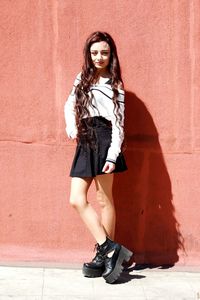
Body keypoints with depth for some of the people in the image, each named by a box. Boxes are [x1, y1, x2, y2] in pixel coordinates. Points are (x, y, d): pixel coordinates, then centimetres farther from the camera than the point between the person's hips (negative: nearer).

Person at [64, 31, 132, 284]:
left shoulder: (114, 86, 1)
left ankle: (105, 253, 6)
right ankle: (110, 249, -2)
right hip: (85, 144, 6)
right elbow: (69, 105, 27)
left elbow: (118, 124, -6)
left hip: (103, 140, -6)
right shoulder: (82, 79, 18)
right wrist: (71, 128, 7)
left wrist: (113, 156, -17)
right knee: (77, 200, -3)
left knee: (104, 199, -3)